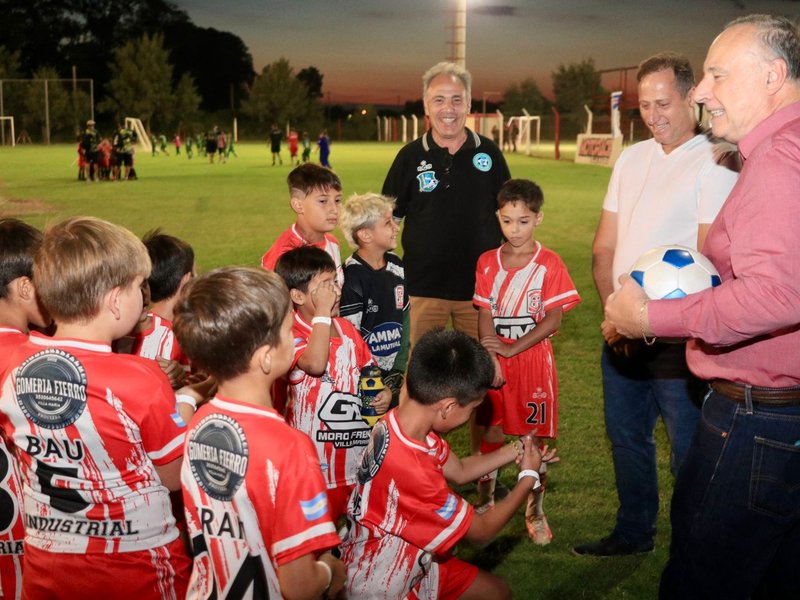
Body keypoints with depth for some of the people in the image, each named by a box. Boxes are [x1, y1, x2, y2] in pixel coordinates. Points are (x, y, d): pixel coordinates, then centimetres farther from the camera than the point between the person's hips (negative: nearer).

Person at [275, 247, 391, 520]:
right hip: (317, 458, -6)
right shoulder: (291, 333, -16)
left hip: (359, 448, 6)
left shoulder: (346, 327, 6)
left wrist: (383, 392, -5)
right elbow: (315, 364, -36)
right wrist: (322, 313, -26)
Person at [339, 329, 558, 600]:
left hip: (411, 561, 8)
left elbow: (459, 470, 10)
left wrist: (515, 450, 5)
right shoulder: (411, 472, -36)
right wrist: (529, 476, -6)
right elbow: (481, 530, -18)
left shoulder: (402, 422, -12)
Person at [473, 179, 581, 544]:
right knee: (490, 435, 8)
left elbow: (553, 321, -9)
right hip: (494, 360, 2)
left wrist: (511, 349, -14)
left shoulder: (549, 264, -5)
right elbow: (485, 316, 0)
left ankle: (535, 512, 19)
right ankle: (485, 505, 26)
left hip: (533, 360, -2)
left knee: (534, 438, 3)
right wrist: (491, 359, -13)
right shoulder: (487, 262, 4)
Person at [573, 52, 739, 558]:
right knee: (627, 439, 19)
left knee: (689, 453, 4)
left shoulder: (713, 164, -11)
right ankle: (634, 533, 37)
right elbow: (604, 246, 10)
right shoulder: (632, 159, 10)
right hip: (623, 331, 7)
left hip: (677, 338, -7)